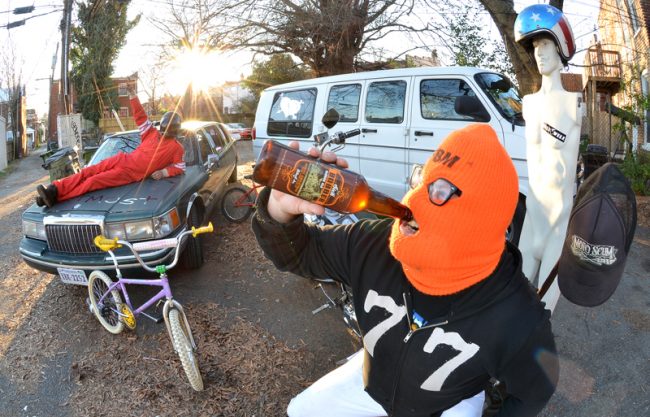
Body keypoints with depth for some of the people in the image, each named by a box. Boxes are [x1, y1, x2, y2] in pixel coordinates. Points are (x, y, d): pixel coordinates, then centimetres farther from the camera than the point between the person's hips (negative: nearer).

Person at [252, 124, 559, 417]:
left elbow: (535, 391, -14)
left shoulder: (516, 320, -35)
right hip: (373, 380, 3)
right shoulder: (374, 244, -27)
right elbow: (299, 253, -16)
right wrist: (279, 211, -37)